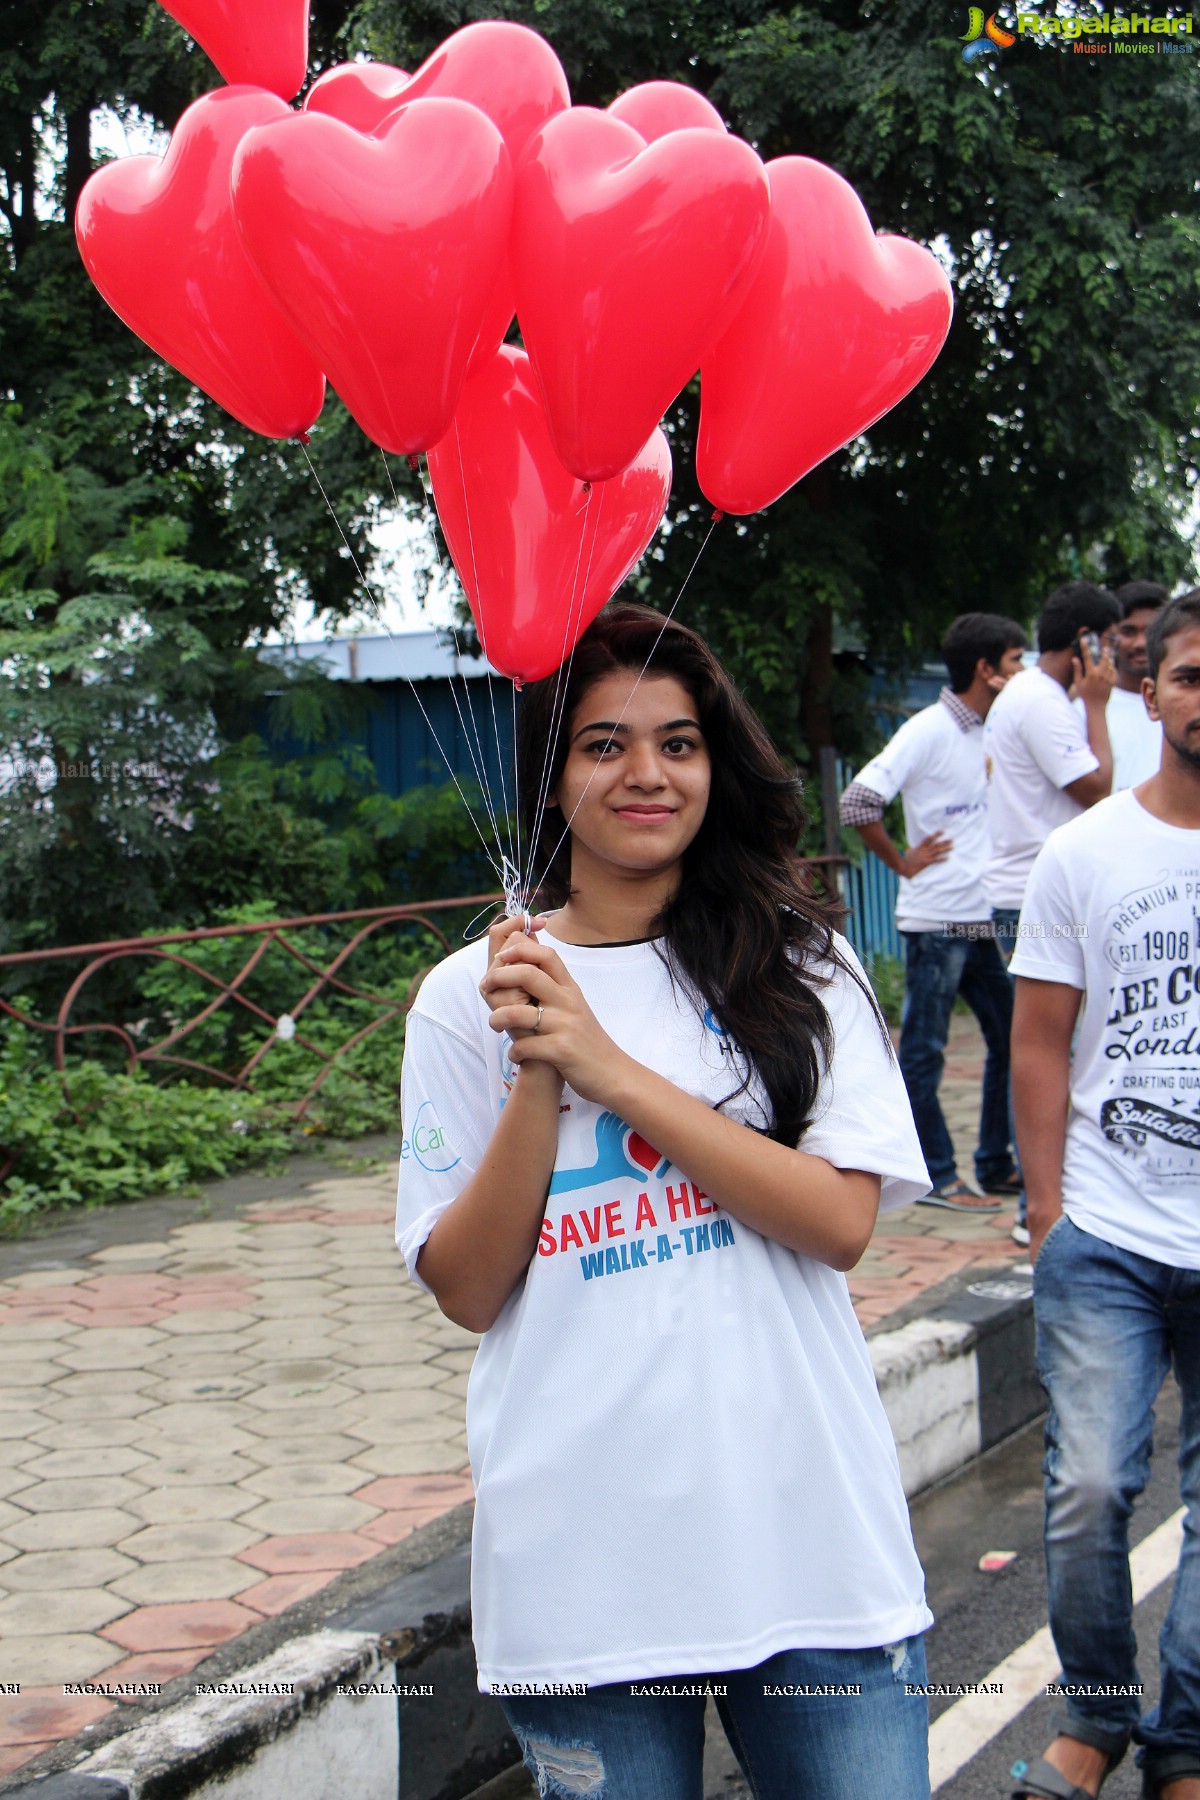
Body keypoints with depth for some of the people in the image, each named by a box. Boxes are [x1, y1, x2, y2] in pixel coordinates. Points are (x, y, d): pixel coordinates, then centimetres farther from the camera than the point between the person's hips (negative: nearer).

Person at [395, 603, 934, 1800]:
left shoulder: (797, 967, 2)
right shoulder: (470, 997, 2)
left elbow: (842, 1221, -10)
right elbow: (468, 1290, -1)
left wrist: (611, 1067, -16)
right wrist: (539, 1081, -15)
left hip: (807, 1534, 0)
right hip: (580, 1559, 0)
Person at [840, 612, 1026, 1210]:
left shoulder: (992, 733, 12)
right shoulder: (930, 730, -11)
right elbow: (858, 801, -18)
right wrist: (903, 862, -10)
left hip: (985, 919, 8)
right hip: (936, 920, -8)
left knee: (1010, 1039, 12)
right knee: (924, 1050, 2)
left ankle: (997, 1165, 22)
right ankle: (936, 1177, 9)